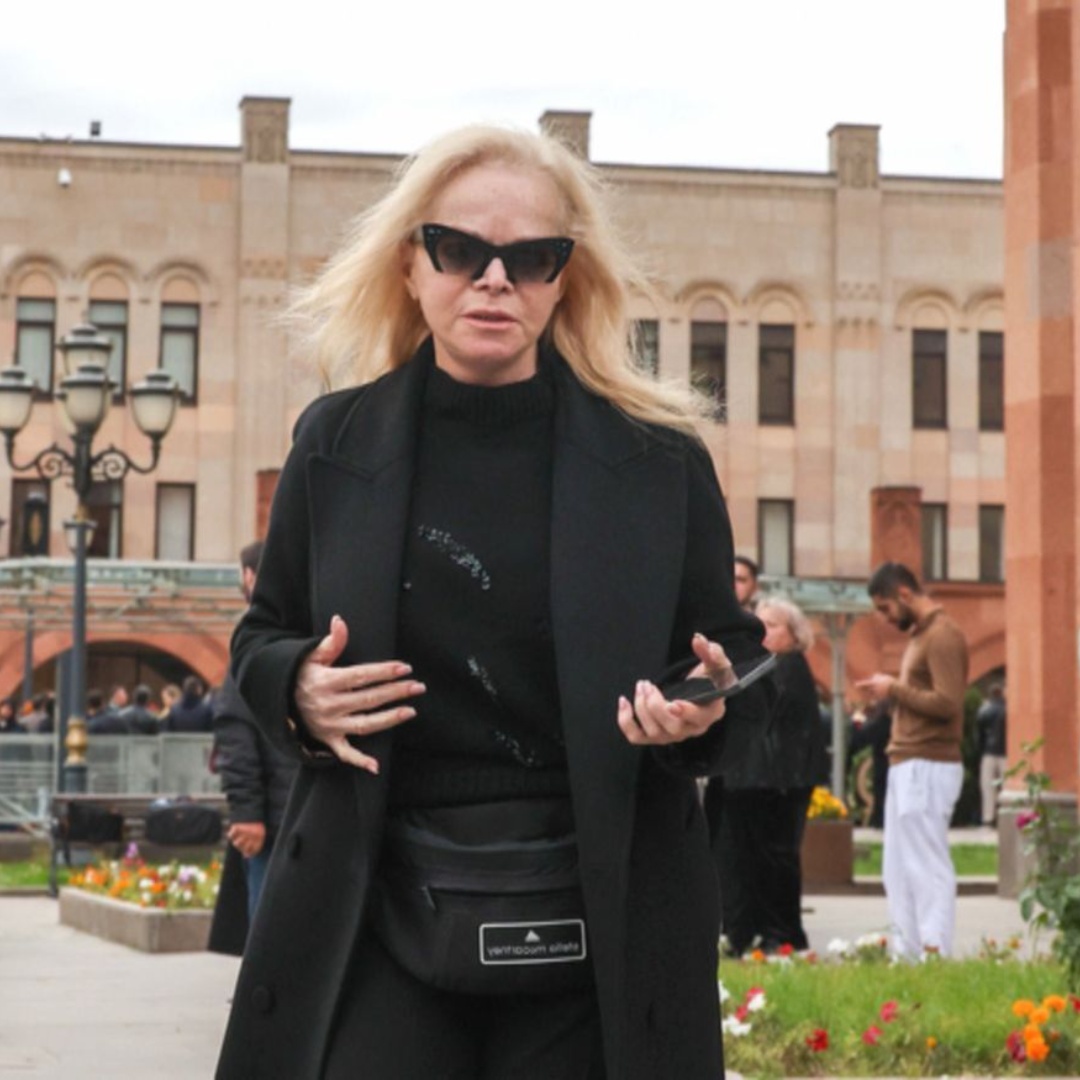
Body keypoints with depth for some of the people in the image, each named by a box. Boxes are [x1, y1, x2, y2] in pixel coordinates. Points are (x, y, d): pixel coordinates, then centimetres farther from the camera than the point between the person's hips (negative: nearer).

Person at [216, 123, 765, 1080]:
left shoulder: (658, 459, 0)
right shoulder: (338, 444, 4)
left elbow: (734, 651, 8)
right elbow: (264, 636, 15)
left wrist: (701, 711, -14)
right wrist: (297, 689, -8)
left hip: (596, 930, 0)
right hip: (378, 917, 1)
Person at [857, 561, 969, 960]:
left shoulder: (942, 635, -12)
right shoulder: (919, 634, 19)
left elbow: (948, 703, -20)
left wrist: (895, 689, -12)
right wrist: (889, 690, 6)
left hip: (928, 767, -10)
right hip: (907, 766, 10)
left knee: (928, 868, -8)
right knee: (899, 871, 11)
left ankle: (935, 954, -7)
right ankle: (907, 953, 15)